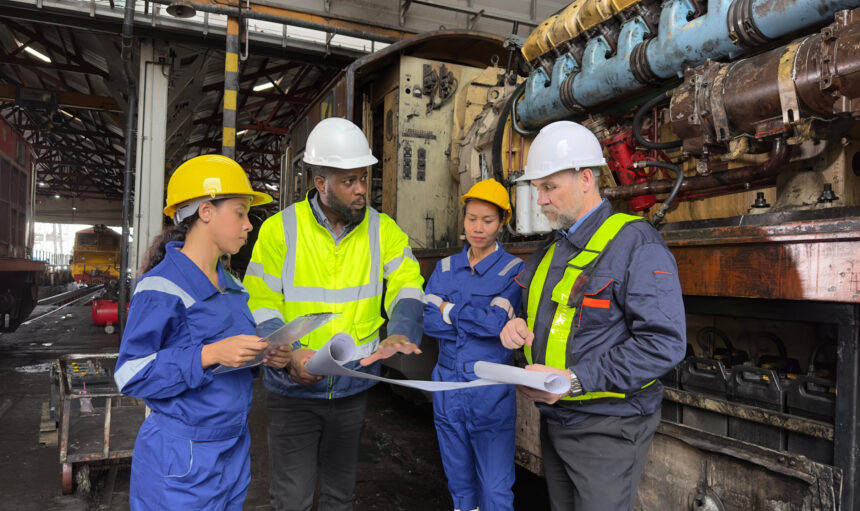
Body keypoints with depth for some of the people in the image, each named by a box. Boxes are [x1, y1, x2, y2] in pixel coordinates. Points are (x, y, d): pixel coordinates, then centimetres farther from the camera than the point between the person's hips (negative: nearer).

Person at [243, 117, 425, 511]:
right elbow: (259, 304, -9)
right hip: (294, 390, -2)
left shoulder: (383, 231, -2)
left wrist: (400, 333, -25)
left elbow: (407, 285, -5)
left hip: (352, 388, 3)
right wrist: (290, 354, -25)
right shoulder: (279, 230, -10)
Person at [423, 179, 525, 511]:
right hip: (447, 386, 4)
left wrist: (449, 310, -8)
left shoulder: (514, 269, -6)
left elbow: (498, 322, -20)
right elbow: (426, 320, -6)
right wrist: (477, 320, -16)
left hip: (491, 392, -4)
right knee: (459, 482, 19)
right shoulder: (445, 268, 6)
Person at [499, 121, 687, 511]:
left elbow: (664, 343, -23)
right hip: (553, 421, 8)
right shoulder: (550, 251, 12)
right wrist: (519, 326, 1)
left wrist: (575, 380, -27)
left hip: (607, 430, -7)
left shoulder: (636, 244, -15)